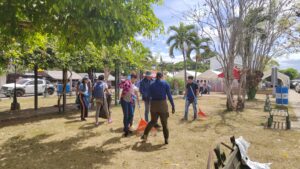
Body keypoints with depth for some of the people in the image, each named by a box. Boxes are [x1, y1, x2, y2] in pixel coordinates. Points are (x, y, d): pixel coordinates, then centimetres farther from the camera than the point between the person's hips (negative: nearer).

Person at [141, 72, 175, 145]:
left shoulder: (151, 85, 7)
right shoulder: (165, 84, -2)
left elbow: (151, 96, 10)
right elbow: (169, 96, -6)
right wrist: (173, 106, -4)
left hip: (153, 104, 3)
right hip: (162, 104, -3)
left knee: (153, 121, 20)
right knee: (164, 123, 10)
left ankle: (145, 135, 13)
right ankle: (166, 139, 16)